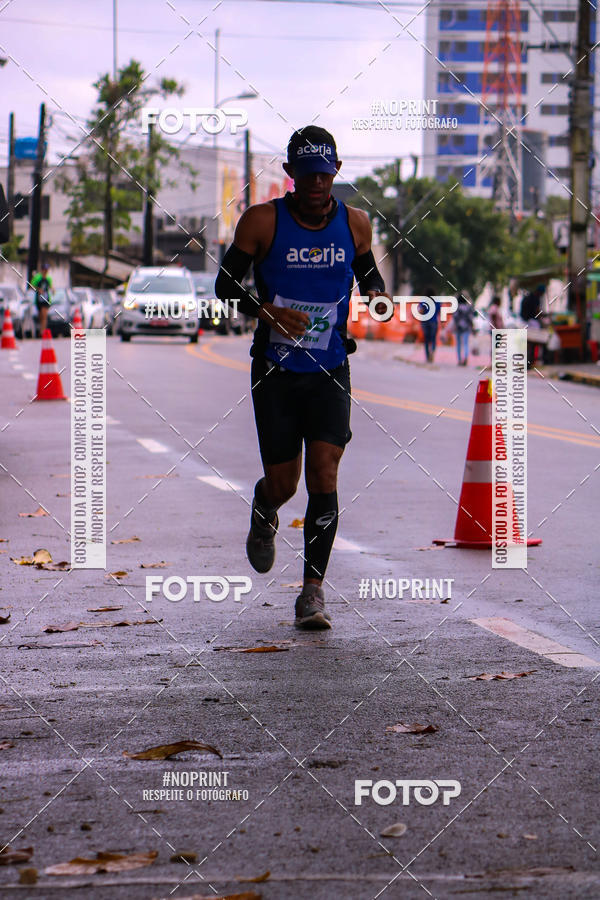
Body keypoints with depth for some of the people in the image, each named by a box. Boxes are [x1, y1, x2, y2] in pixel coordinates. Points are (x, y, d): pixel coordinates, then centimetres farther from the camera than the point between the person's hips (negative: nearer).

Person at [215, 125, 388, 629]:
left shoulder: (355, 223, 2)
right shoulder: (262, 221, -6)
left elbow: (368, 274, 18)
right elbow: (226, 284, -1)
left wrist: (376, 296, -6)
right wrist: (267, 312, -19)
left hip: (330, 369, 1)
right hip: (275, 369, -1)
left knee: (324, 475, -12)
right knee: (282, 484, 4)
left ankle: (314, 590, -8)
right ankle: (264, 514, 42)